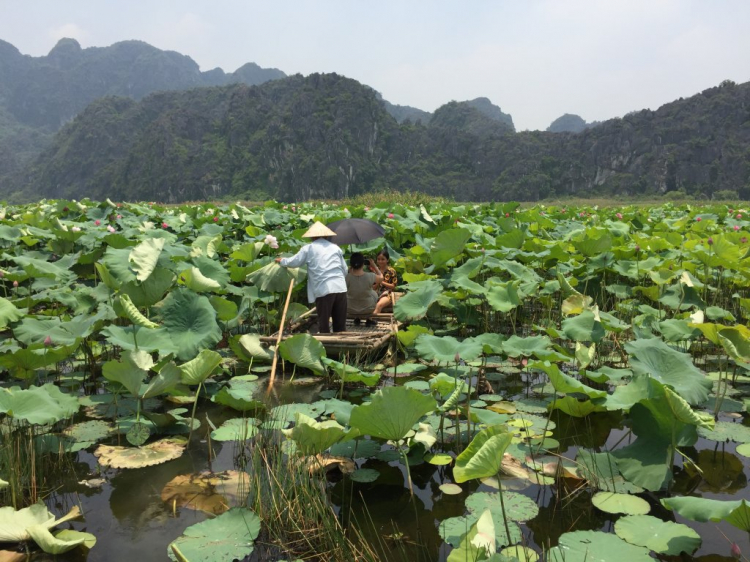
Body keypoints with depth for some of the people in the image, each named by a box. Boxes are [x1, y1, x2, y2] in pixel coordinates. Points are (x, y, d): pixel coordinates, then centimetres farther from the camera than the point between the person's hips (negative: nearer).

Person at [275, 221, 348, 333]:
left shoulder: (309, 248, 6)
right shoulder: (335, 247, 16)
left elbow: (293, 262, 10)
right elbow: (345, 269, 16)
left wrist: (282, 260, 29)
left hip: (323, 290, -3)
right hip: (340, 288, 3)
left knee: (324, 325, 5)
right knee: (340, 324, 10)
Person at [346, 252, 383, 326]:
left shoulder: (347, 277, -24)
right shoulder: (370, 276, -24)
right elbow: (381, 278, 0)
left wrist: (350, 270, 2)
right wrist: (374, 265, 8)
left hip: (350, 309, 1)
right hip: (368, 308, -1)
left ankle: (356, 319, 37)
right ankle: (369, 320, 34)